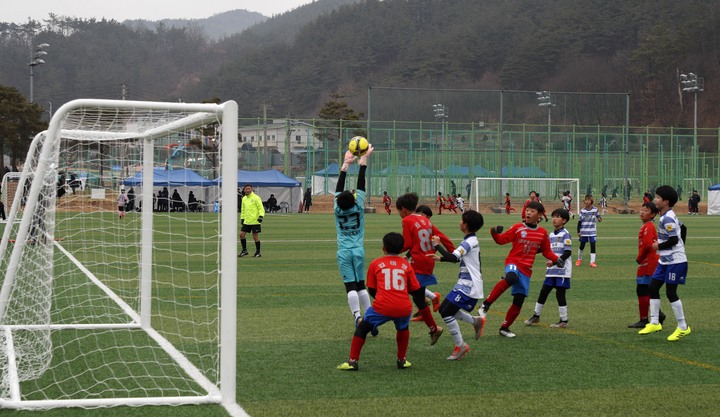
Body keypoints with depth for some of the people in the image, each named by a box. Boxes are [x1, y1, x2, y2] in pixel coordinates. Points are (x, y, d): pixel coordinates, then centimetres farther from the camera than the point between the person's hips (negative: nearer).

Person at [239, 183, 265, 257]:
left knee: (255, 236, -2)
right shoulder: (244, 199, 13)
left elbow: (261, 208, -10)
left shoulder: (256, 198, -7)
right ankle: (244, 250, 13)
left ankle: (258, 252, 12)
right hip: (246, 221, 6)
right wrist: (242, 219, 20)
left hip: (255, 221, -6)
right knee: (241, 234, 1)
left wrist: (261, 216, -25)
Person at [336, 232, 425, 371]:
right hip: (404, 307, 2)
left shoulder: (375, 264, 11)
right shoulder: (406, 264, 15)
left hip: (382, 307, -2)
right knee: (403, 328, 34)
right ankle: (402, 360, 34)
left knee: (362, 328, 17)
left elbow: (371, 290, 17)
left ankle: (353, 361, 13)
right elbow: (416, 290, 16)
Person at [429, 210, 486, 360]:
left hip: (469, 287, -10)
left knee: (447, 313, -12)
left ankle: (461, 346, -3)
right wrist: (440, 258, 20)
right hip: (464, 285, 10)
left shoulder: (470, 242, -18)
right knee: (444, 309, 13)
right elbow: (458, 258, 24)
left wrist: (437, 246, -13)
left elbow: (452, 257, -26)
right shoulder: (471, 240, 13)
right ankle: (475, 321, 20)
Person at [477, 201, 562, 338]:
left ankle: (505, 328, 21)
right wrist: (495, 234, -22)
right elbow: (502, 239, -2)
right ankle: (486, 305, -33)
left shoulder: (542, 233, 7)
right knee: (511, 277, -40)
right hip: (513, 262, -4)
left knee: (519, 301, 3)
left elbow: (547, 252, 16)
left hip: (526, 269, 4)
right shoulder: (517, 228, -1)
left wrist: (556, 259, -1)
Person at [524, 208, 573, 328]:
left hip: (562, 270, -7)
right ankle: (536, 316, 21)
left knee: (560, 293, -4)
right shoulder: (551, 235, 12)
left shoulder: (565, 234, -10)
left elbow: (568, 252, -16)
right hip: (551, 270, 7)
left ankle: (564, 320, 5)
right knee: (544, 291, 10)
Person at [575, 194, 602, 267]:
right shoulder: (582, 210, -2)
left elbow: (599, 217, 9)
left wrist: (599, 219, -17)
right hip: (584, 232, 1)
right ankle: (579, 259, 32)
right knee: (582, 246, 11)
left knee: (593, 245, -7)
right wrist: (578, 231, -1)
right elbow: (579, 221, 3)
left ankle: (592, 262, -4)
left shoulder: (595, 209, -3)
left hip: (592, 232, -1)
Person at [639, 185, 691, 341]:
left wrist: (659, 246, -10)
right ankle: (654, 323, 13)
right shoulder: (670, 216, 10)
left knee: (671, 292, -5)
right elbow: (683, 228, 21)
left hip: (675, 261, -10)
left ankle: (683, 327, 5)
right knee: (653, 287, 8)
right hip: (665, 260, 10)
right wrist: (681, 246, 24)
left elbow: (674, 240, -24)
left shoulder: (667, 219, -20)